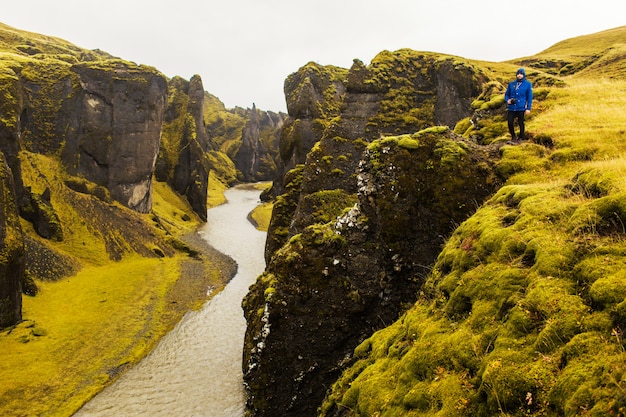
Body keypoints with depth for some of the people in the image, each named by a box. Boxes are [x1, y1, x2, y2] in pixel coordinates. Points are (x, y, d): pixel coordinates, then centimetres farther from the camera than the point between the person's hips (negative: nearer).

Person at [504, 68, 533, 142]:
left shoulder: (527, 84, 0)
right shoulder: (511, 84, 8)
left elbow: (529, 97, 0)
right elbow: (507, 94, 16)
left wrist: (528, 108, -5)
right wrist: (507, 100, -7)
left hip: (521, 108, -2)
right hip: (511, 108, 2)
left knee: (520, 123, 6)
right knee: (510, 123, 0)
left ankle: (521, 138, 22)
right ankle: (513, 137, 21)